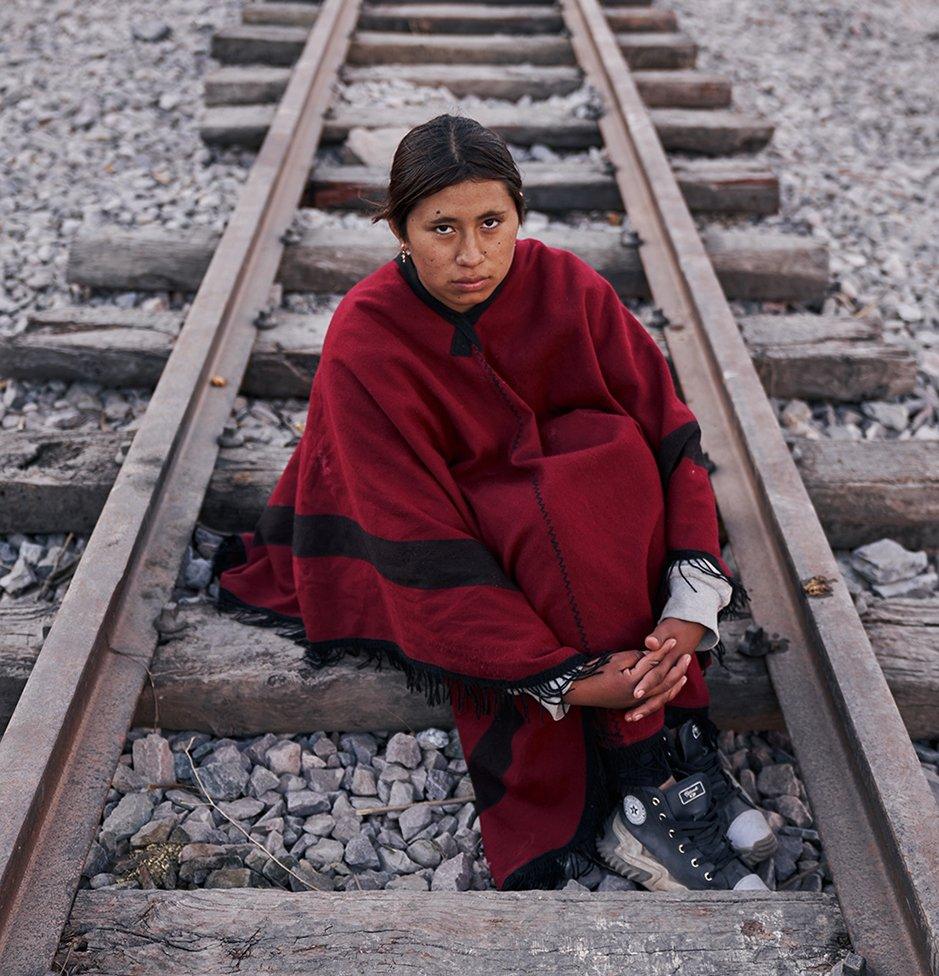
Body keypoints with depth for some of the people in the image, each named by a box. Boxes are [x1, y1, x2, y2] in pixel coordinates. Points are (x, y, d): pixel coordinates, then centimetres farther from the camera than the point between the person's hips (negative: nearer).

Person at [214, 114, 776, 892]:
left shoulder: (566, 287, -12)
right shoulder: (364, 342, -22)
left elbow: (669, 430, -15)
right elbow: (420, 542, -27)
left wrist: (695, 601, -29)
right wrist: (563, 677, -34)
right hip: (404, 561, -3)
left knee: (613, 454, -28)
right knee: (550, 517, -33)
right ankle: (657, 778, -23)